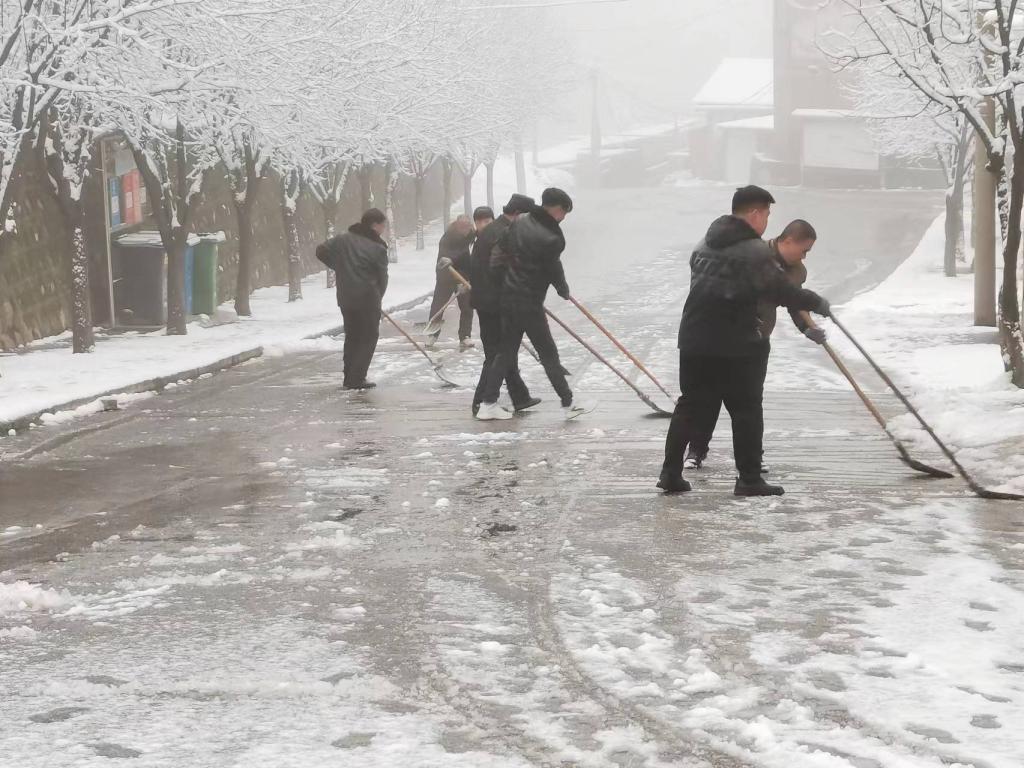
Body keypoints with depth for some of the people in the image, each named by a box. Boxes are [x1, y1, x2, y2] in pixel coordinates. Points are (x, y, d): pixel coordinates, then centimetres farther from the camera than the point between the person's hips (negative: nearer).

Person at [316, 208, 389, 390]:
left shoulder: (343, 239, 4)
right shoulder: (378, 249, -10)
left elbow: (321, 251, 8)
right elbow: (382, 279, -3)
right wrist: (377, 299, 15)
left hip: (345, 298, 6)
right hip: (368, 298, -6)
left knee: (351, 336, 18)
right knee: (369, 337, 5)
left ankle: (350, 378, 21)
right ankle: (356, 379, -1)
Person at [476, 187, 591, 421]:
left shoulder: (519, 222, 4)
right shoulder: (550, 239, -20)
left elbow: (500, 253, 10)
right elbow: (554, 270, -8)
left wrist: (502, 283, 19)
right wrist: (564, 291, 12)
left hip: (508, 297, 8)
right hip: (529, 303, -8)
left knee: (506, 351, 13)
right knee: (548, 353, 2)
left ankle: (488, 404, 13)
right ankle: (568, 403, 10)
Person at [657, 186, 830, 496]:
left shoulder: (705, 245, 14)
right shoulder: (754, 250, -12)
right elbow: (780, 290, -14)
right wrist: (816, 303, 1)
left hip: (694, 339, 7)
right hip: (736, 345, -7)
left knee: (691, 406, 12)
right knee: (746, 411, 3)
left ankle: (671, 472, 10)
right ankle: (749, 479, 5)